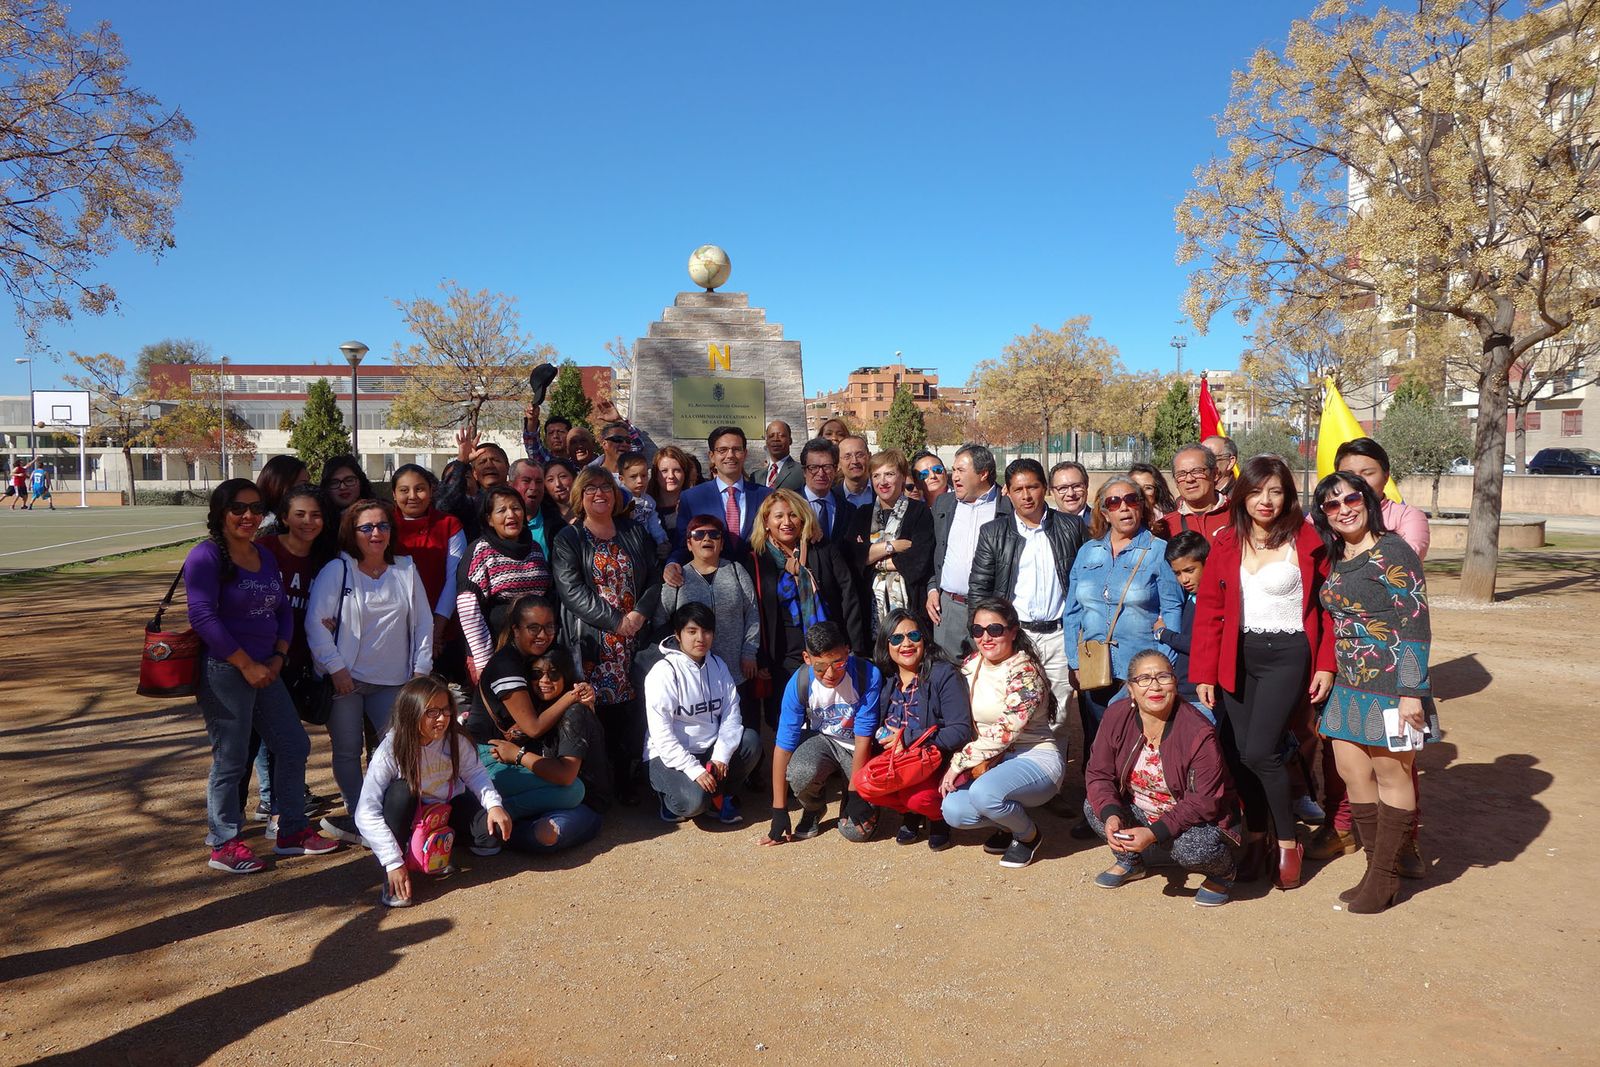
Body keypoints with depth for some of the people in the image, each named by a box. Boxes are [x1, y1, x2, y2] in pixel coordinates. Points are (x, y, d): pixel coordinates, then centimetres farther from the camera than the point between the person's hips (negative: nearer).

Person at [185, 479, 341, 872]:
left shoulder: (265, 557, 14)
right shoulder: (206, 556, -10)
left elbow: (283, 611, 15)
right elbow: (203, 616, -18)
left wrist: (278, 656, -1)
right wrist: (246, 664, -17)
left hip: (264, 670, 8)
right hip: (223, 672, -8)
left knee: (293, 747, 11)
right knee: (230, 759, 0)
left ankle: (291, 831, 24)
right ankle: (223, 846, 15)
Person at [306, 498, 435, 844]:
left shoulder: (406, 569, 7)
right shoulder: (336, 570, -3)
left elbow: (424, 621, 9)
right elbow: (316, 622, -9)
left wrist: (421, 669, 4)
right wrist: (336, 668, -12)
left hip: (393, 680, 2)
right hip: (345, 677, -2)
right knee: (348, 750, 4)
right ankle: (359, 820, 15)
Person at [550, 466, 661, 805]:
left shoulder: (634, 533, 15)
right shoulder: (568, 540, 4)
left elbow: (654, 577, 9)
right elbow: (572, 591, -8)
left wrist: (640, 614, -8)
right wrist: (616, 621, -13)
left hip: (634, 638, 3)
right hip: (591, 641, -2)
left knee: (629, 707, -2)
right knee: (595, 708, -5)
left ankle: (625, 777, 11)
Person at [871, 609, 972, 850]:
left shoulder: (944, 674, -12)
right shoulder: (884, 677, 4)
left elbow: (961, 732, -18)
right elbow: (876, 725, 15)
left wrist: (907, 738, -21)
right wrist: (883, 735, -9)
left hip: (937, 760, -5)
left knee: (917, 797, -33)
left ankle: (939, 816, 5)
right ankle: (911, 814, 7)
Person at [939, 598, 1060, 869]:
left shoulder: (1025, 672, -18)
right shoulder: (970, 665, 4)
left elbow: (1005, 732, -23)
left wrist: (959, 762, -19)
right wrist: (975, 762, -6)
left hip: (1036, 758, -6)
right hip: (991, 762, 7)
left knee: (983, 793, -34)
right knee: (953, 811, -17)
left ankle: (1029, 835, -3)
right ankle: (1009, 822, 13)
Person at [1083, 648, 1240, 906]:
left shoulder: (1199, 734, -26)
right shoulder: (1116, 716, -13)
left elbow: (1204, 802, -26)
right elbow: (1100, 774, -9)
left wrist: (1154, 833, -34)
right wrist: (1111, 816, -28)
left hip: (1199, 821, -4)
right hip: (1139, 812, 4)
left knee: (1192, 846, -34)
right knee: (1094, 808, -18)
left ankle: (1223, 870, 5)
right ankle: (1130, 861, 12)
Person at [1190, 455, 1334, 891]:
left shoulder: (1306, 541, -4)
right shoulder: (1226, 544, 4)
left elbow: (1327, 606, -2)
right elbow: (1209, 611, 3)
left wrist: (1326, 665, -8)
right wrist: (1204, 674, -1)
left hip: (1287, 655, -4)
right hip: (1239, 655, 4)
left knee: (1259, 752, -12)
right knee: (1237, 752, 5)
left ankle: (1288, 843, 8)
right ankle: (1255, 836, 25)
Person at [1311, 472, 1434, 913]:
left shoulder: (1392, 552, -12)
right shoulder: (1335, 559, 11)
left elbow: (1415, 625, -16)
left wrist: (1411, 692, -19)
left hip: (1389, 682, -8)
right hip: (1349, 684, 8)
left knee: (1391, 775, 4)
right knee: (1351, 772, 10)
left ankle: (1384, 878, 14)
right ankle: (1377, 868, 24)